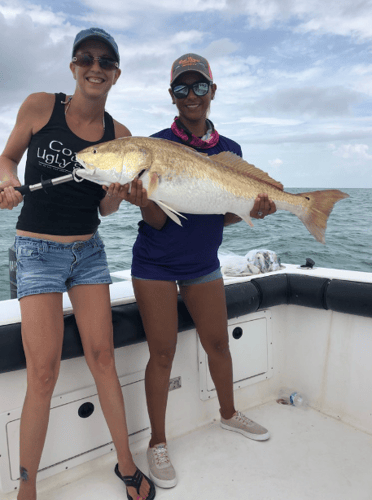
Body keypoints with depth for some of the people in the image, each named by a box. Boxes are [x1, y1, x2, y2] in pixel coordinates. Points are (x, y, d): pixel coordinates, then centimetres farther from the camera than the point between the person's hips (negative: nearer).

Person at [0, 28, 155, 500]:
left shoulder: (119, 134, 3)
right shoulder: (39, 106, -4)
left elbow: (106, 207, 6)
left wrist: (118, 187, -15)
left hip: (88, 251, 3)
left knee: (102, 357, 5)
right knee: (43, 372, -6)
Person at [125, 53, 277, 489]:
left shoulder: (228, 150, 2)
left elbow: (224, 216, 2)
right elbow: (156, 222, -15)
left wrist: (249, 209, -17)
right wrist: (144, 200, -35)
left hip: (203, 264, 4)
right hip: (156, 265, -3)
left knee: (218, 342, 14)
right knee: (162, 353, 2)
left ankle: (228, 413, 41)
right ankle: (157, 442, 23)